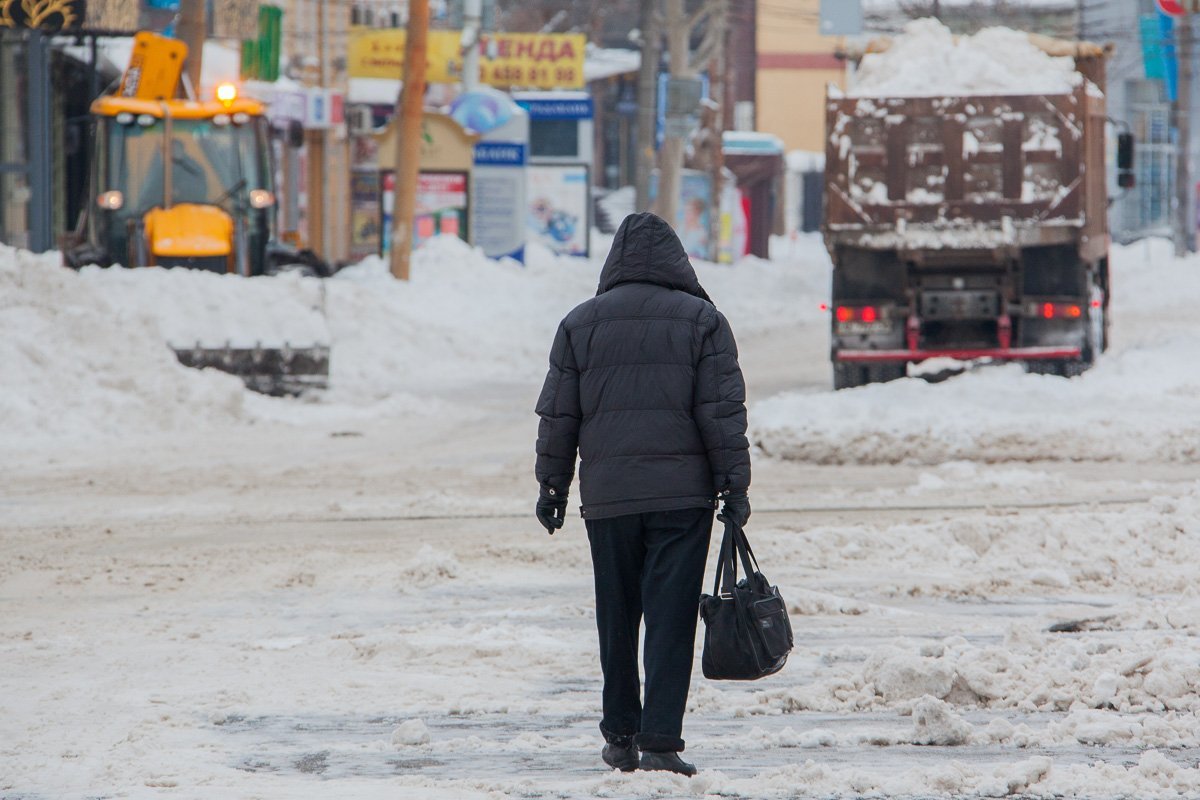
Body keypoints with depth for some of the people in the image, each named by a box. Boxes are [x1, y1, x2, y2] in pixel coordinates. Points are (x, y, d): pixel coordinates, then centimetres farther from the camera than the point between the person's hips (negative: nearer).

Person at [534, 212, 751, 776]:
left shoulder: (581, 324, 6)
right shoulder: (701, 321, 0)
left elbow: (556, 415, 8)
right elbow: (723, 413, -3)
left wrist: (552, 486, 16)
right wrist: (734, 486, 2)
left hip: (607, 496, 2)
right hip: (682, 494, -2)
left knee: (617, 619, 12)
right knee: (671, 618, -4)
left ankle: (620, 737, 18)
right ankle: (660, 740, -11)